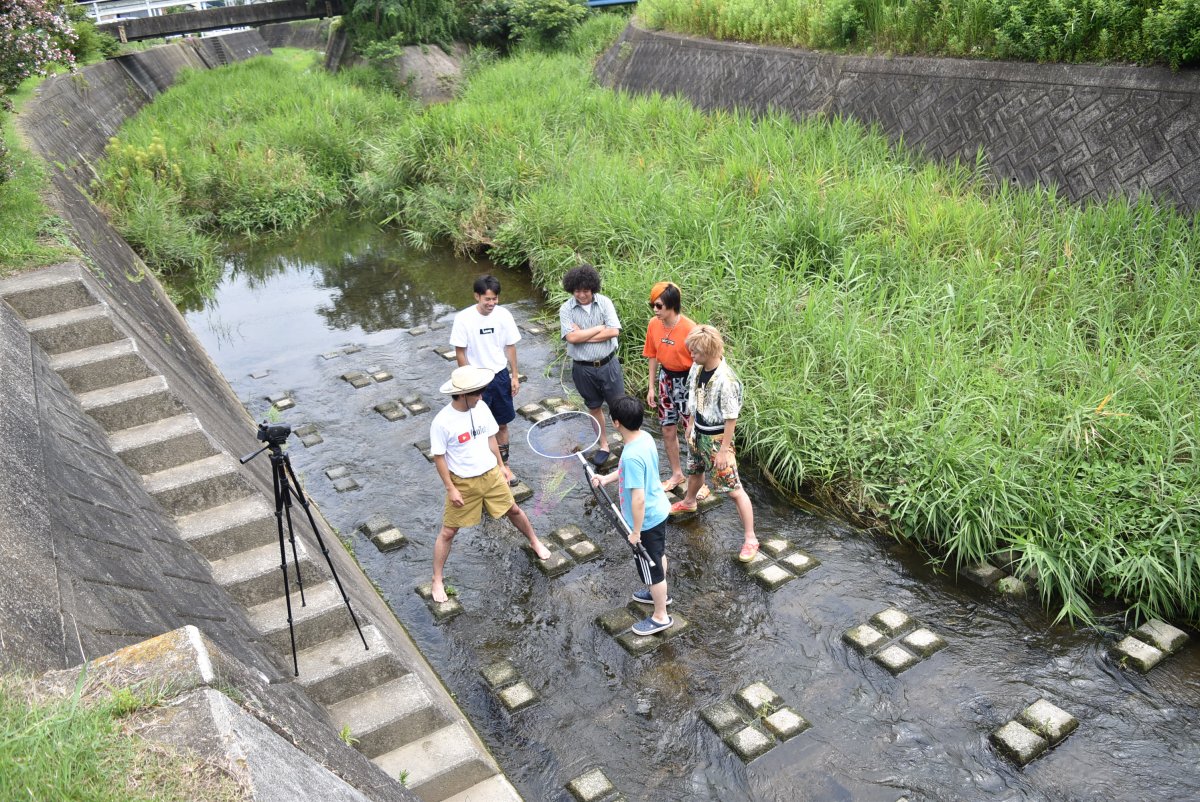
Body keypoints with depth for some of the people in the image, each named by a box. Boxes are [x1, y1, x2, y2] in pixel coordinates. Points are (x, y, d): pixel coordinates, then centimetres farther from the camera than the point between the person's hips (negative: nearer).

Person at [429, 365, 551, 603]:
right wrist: (451, 489, -14)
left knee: (513, 510, 21)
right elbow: (439, 458, -15)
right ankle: (437, 581, 20)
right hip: (463, 483, -5)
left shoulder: (481, 408, -9)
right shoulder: (442, 422, -25)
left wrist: (500, 467, 12)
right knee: (448, 532, 5)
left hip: (491, 475, 5)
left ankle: (535, 542, 48)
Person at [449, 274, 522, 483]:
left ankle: (504, 465, 29)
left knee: (502, 424, 14)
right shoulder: (463, 318, -16)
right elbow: (460, 352, -9)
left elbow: (510, 347, 2)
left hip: (500, 376, 3)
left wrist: (515, 376, 3)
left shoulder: (504, 315, -9)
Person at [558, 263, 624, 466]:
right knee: (594, 407, 17)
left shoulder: (604, 302, -7)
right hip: (583, 369, 1)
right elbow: (571, 337, -21)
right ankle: (603, 445, 33)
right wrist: (600, 328, -15)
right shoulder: (566, 309, -8)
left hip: (608, 364, -1)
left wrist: (583, 335, -17)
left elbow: (614, 331, -18)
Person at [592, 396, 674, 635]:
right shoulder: (645, 437, -7)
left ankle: (660, 617, 31)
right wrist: (607, 478, 4)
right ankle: (659, 593, 54)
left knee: (652, 568, 11)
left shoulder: (632, 455, -35)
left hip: (647, 520, -9)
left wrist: (636, 532, -21)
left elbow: (638, 499, -32)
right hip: (658, 511, 9)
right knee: (658, 556, 30)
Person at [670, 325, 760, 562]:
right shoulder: (697, 368, -7)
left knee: (734, 489, -3)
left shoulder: (725, 380, -31)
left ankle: (750, 539, 6)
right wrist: (691, 425, 18)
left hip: (717, 438, -8)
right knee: (695, 471, 33)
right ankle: (689, 502, 62)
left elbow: (731, 419, -24)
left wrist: (723, 451, -21)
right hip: (698, 433, 8)